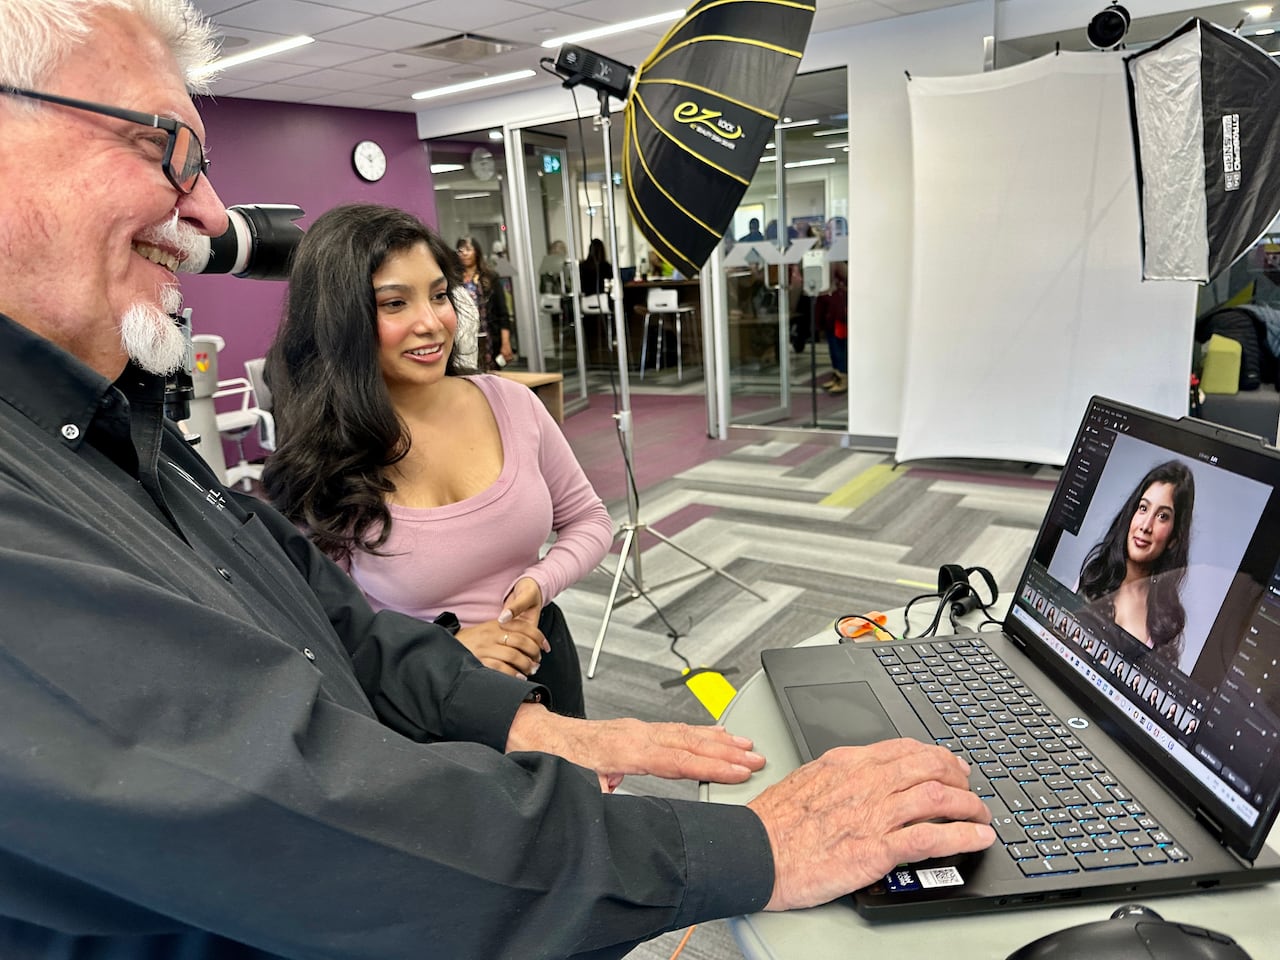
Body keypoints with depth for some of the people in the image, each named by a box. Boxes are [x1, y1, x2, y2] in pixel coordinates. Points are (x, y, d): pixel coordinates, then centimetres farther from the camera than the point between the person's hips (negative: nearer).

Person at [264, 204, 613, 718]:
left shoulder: (511, 402, -10)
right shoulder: (319, 469, -17)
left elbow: (589, 520, 2)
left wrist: (539, 583, -17)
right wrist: (445, 650, -23)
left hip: (544, 664, 4)